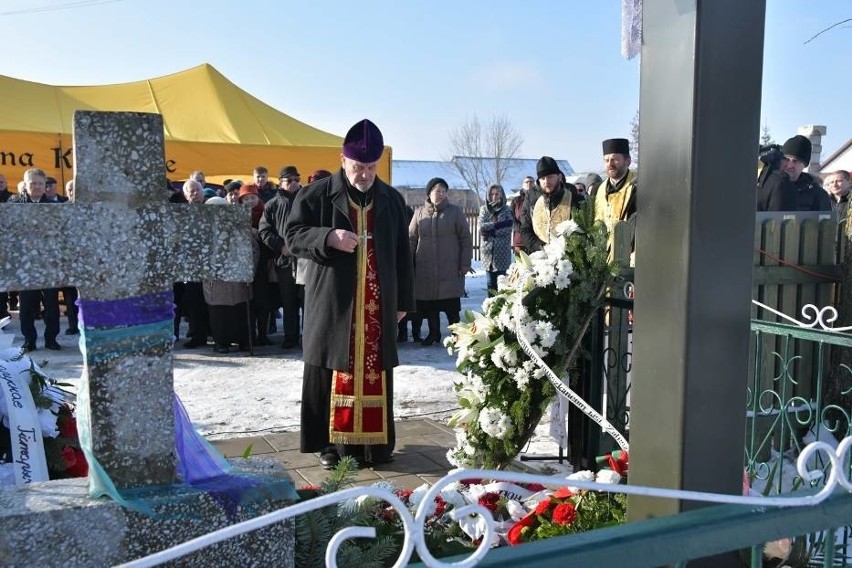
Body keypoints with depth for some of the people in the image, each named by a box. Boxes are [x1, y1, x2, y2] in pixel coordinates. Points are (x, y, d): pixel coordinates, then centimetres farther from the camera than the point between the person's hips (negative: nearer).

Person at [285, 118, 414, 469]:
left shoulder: (391, 199, 10)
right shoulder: (317, 195, -1)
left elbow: (402, 253, 13)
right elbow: (293, 236, -3)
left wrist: (403, 300, 11)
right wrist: (328, 237, -21)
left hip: (377, 306, 3)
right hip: (332, 304, -3)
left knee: (375, 372, 6)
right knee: (333, 372, 1)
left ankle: (375, 441, 16)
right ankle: (331, 441, 12)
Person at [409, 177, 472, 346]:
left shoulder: (455, 212, 3)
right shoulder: (420, 213, 7)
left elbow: (466, 240, 3)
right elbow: (411, 239, 10)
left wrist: (465, 264, -2)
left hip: (450, 270, -2)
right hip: (425, 270, 2)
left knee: (452, 307, -1)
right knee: (429, 305, 8)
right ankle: (433, 333, 22)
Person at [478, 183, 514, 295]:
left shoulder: (507, 211, 6)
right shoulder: (484, 209, 9)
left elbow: (508, 230, -8)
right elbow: (482, 227, -6)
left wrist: (490, 231, -9)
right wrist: (499, 224, -13)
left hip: (503, 253, -1)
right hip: (488, 252, 1)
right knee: (491, 283, 3)